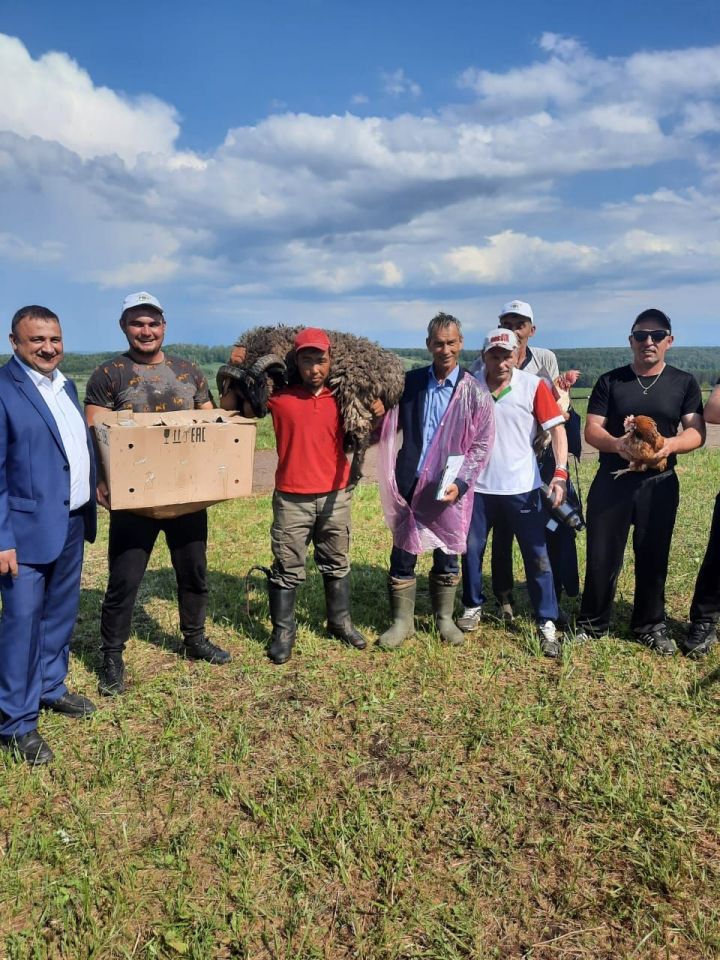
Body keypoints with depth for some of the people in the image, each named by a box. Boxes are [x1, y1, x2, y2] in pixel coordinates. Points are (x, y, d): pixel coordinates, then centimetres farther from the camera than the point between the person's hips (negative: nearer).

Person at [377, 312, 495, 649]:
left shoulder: (475, 392, -2)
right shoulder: (409, 381, 4)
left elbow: (482, 444, -3)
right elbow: (391, 426, 10)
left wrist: (460, 483, -13)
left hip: (450, 489, -1)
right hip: (409, 485, 1)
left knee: (447, 557, 12)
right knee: (403, 555, 7)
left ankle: (444, 618, 31)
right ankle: (402, 621, 23)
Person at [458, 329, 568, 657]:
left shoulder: (534, 386, -8)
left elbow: (557, 429, -9)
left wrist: (560, 472, -20)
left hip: (522, 487, -2)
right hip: (477, 485, 2)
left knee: (537, 555, 3)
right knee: (471, 549, 13)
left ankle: (547, 623, 14)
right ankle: (473, 605, 34)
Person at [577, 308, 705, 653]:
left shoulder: (684, 383, 5)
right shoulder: (610, 381, 2)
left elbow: (697, 432, -1)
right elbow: (592, 430, -2)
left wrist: (670, 444, -23)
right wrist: (617, 444, -23)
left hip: (659, 483, 1)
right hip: (612, 481, -1)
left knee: (653, 557, 9)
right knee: (602, 556, 2)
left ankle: (651, 626, 25)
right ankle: (591, 623, 18)